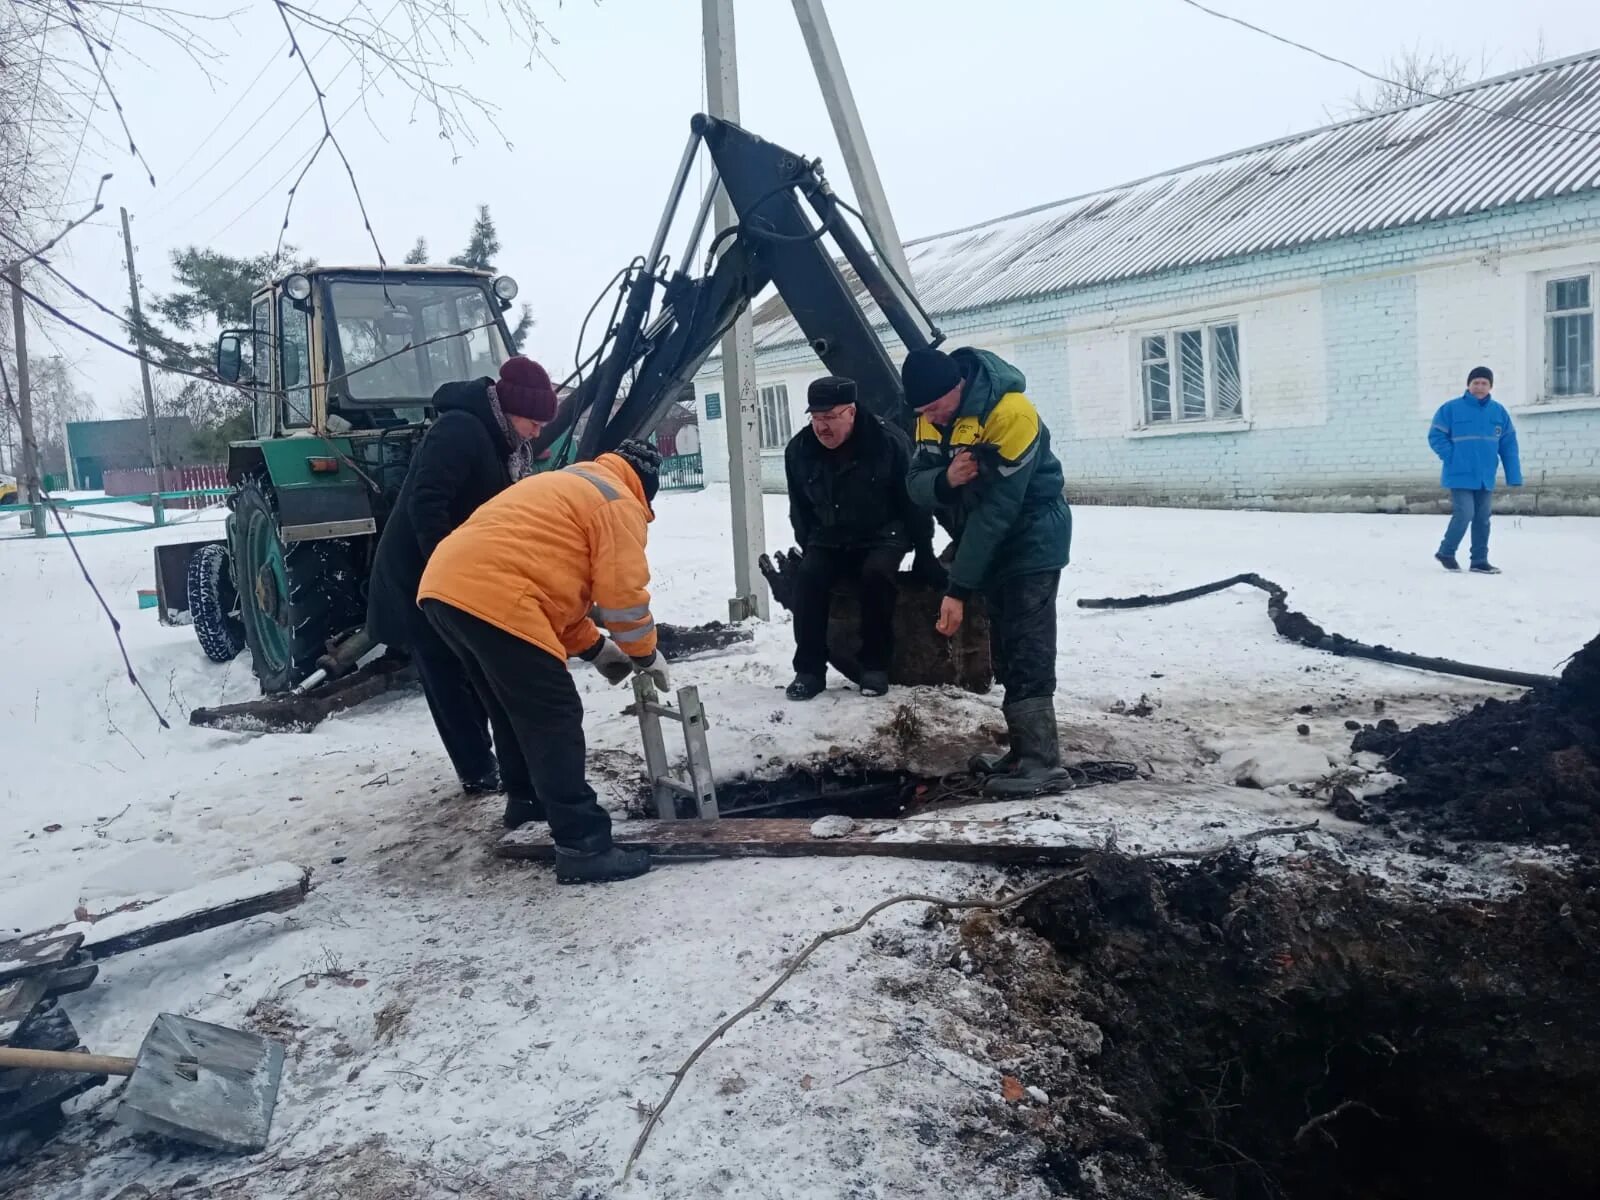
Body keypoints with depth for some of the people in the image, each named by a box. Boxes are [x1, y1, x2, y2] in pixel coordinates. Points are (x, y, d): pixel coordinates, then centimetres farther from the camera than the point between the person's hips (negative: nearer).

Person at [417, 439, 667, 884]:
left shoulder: (568, 485, 33)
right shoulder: (618, 504, 5)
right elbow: (623, 592, -1)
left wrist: (593, 647, 31)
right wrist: (645, 653, 16)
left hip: (444, 586, 10)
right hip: (492, 601, -10)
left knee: (516, 707, 26)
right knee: (554, 720, -5)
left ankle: (525, 798, 43)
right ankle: (583, 846, -4)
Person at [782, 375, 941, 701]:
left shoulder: (889, 441, -18)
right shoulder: (798, 450, -8)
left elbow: (913, 500, -8)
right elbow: (800, 509, 8)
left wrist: (924, 552, -4)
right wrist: (807, 548, 5)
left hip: (882, 535, -3)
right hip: (829, 539, 3)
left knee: (876, 574, -32)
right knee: (809, 576, -24)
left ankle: (876, 666, -18)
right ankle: (809, 669, -15)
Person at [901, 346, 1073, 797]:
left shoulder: (1010, 414, -27)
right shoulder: (932, 415, -2)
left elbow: (996, 509, -28)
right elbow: (916, 484, -5)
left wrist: (958, 590, -27)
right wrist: (945, 479, -30)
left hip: (1032, 539, -8)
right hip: (991, 543, 8)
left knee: (1026, 653, -12)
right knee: (1006, 650, 10)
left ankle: (1042, 762, -9)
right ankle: (1025, 749, 19)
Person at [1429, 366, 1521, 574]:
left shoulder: (1499, 411, 7)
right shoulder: (1451, 408, -6)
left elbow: (1508, 445, 8)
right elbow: (1436, 436, -4)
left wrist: (1514, 476, 3)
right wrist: (1452, 457, -13)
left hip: (1486, 477, 5)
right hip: (1460, 476, -5)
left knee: (1483, 519, 9)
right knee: (1464, 514, -12)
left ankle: (1480, 561, 18)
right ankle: (1446, 552, 9)